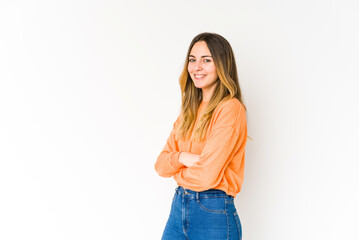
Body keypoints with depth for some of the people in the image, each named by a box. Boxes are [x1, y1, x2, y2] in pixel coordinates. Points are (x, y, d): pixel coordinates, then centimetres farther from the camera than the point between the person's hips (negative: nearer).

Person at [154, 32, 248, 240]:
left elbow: (207, 175, -20)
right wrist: (182, 157, -15)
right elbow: (161, 165, 5)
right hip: (178, 207, 6)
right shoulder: (189, 110, 10)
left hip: (214, 213, -6)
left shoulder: (230, 109, -14)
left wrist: (177, 172, -1)